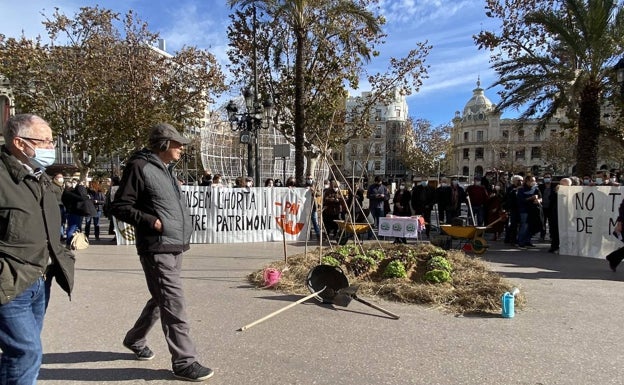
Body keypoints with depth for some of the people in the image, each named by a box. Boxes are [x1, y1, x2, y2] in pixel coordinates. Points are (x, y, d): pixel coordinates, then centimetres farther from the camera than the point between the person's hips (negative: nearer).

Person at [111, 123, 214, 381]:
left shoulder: (163, 170, 19)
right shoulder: (139, 166, -9)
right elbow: (120, 207, -11)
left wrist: (182, 234, 16)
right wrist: (151, 221, -19)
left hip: (174, 246, 10)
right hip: (157, 248, -10)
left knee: (162, 299, 19)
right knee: (173, 304, -7)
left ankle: (135, 340, 39)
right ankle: (184, 362, 3)